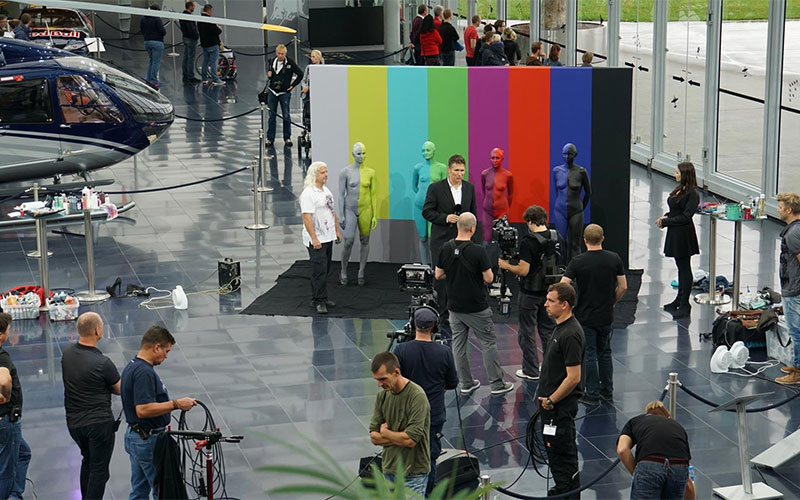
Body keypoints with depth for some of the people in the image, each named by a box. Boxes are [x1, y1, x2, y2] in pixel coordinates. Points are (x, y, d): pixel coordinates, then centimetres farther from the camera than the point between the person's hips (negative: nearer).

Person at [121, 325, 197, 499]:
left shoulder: (132, 367, 10)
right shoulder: (144, 372, -23)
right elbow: (143, 409, -30)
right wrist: (176, 404, -24)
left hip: (135, 437, 10)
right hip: (149, 441, -10)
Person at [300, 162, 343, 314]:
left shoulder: (326, 191, 14)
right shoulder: (308, 193, -15)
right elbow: (307, 217, -21)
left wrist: (337, 231, 20)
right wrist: (314, 238, -24)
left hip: (328, 237, 9)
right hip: (316, 239, -9)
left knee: (325, 270, 12)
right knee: (320, 270, -10)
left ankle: (320, 298, 20)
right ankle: (319, 301, -8)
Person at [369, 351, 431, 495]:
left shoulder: (417, 396, -17)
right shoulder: (382, 395, 5)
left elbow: (410, 439, -23)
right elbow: (374, 437, 4)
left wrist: (385, 431, -6)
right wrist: (399, 438, -11)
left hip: (413, 473, -7)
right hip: (389, 470, 7)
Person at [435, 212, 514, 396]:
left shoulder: (446, 249, -5)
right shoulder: (477, 251, -19)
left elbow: (438, 275, 4)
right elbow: (489, 278, -14)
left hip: (454, 306, 4)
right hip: (477, 308, -4)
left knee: (458, 343, 13)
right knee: (489, 343, 6)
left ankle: (466, 383, 16)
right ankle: (497, 384, 9)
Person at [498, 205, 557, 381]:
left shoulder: (528, 242, -21)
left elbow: (523, 270, -22)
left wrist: (506, 265, -5)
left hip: (530, 293, -6)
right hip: (549, 291, 6)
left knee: (527, 332, 6)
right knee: (548, 330, 16)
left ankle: (531, 371, 10)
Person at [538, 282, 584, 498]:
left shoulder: (570, 334, -23)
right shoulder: (560, 328, 9)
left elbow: (573, 377, -24)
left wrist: (551, 400, -15)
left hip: (561, 405, -10)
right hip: (551, 402, 10)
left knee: (562, 452, -2)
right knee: (554, 448, 19)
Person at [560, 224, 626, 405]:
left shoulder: (578, 261, -14)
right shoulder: (614, 259, -5)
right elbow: (623, 287, -1)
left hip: (585, 317, -3)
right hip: (606, 316, 3)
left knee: (589, 355, 5)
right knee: (605, 353, 18)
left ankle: (592, 395, 10)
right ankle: (607, 391, 24)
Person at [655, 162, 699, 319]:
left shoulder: (693, 194, -18)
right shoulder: (680, 189, 9)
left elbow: (686, 217, -22)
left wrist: (666, 222, -16)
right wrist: (666, 216, 1)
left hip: (684, 235, -9)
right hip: (675, 234, 9)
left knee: (685, 268, -1)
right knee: (681, 267, 18)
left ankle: (685, 305, 6)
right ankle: (680, 299, 29)